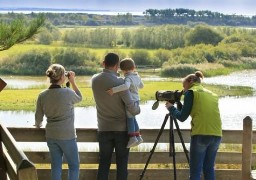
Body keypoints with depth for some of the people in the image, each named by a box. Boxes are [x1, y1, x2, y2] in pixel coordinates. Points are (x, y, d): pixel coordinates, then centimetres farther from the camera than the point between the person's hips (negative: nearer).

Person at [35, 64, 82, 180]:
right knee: (74, 166, 8)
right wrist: (72, 81, 9)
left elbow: (38, 118, 8)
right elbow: (79, 98, 7)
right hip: (67, 135, -5)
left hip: (51, 135, 5)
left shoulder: (42, 96, -2)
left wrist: (38, 125, 30)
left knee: (56, 166, 12)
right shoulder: (67, 93, -16)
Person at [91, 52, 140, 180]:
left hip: (104, 129, 4)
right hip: (121, 128, -4)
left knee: (104, 162, 8)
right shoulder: (120, 82, -18)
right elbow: (131, 107, -19)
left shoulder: (94, 80, -2)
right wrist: (138, 109, 1)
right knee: (122, 163, 5)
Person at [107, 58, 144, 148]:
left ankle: (132, 137, 1)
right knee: (132, 118, 21)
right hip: (136, 100, 9)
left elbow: (126, 86, -42)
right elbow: (141, 85, 23)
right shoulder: (137, 76, 5)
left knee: (130, 119, 1)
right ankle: (138, 136, 26)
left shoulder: (128, 78, -20)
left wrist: (114, 90, -43)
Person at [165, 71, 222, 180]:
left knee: (195, 171, -1)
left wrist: (171, 108, 19)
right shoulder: (212, 94, 22)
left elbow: (182, 117, 2)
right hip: (217, 135, 6)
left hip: (201, 135, -6)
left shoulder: (191, 92, 5)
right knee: (209, 168, 15)